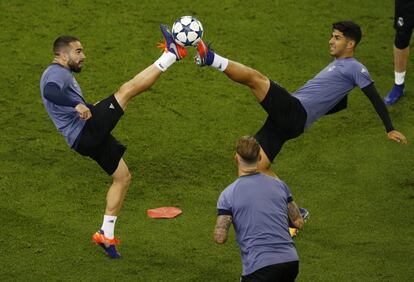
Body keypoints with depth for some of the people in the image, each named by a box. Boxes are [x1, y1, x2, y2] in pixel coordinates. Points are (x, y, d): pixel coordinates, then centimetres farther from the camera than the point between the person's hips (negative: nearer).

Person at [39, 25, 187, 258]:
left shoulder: (62, 74, 25)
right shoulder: (56, 73, -9)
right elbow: (49, 92, -32)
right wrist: (77, 105, -45)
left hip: (88, 137, 11)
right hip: (86, 131, -11)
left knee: (123, 177, 17)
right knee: (128, 89, -18)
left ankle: (106, 235, 17)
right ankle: (171, 54, -15)